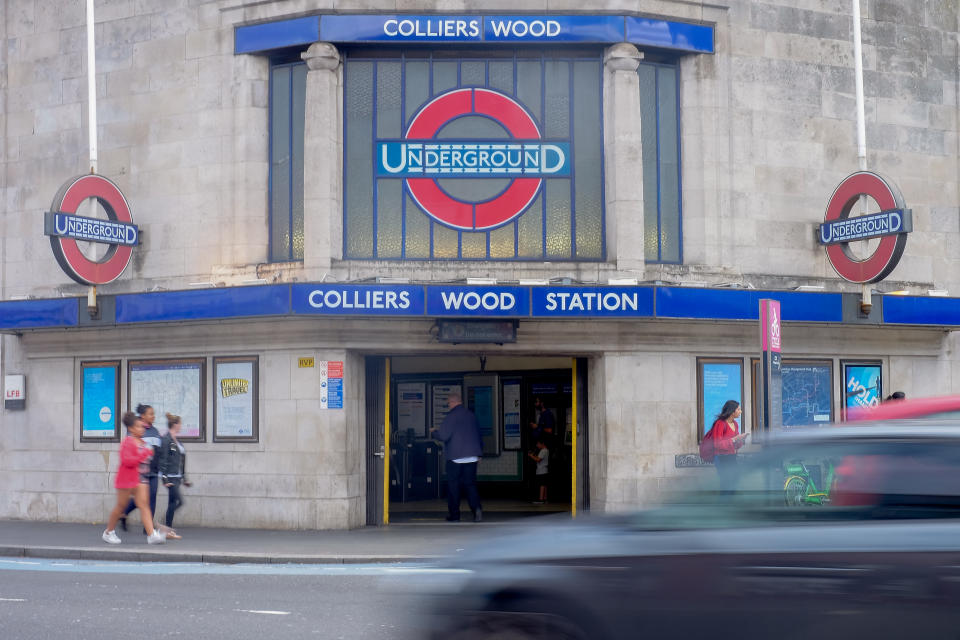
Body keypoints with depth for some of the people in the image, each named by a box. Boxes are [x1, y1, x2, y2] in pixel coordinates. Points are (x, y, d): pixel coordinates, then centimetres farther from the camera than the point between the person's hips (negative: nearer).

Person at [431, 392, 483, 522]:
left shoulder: (451, 416, -11)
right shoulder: (471, 415, 10)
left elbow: (443, 436, -16)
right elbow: (478, 434, 19)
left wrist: (433, 432, 6)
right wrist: (480, 452, 28)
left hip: (455, 457, -5)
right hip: (472, 456, 6)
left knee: (453, 486, 4)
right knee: (470, 483, 7)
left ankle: (454, 514, 7)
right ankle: (476, 508, -13)